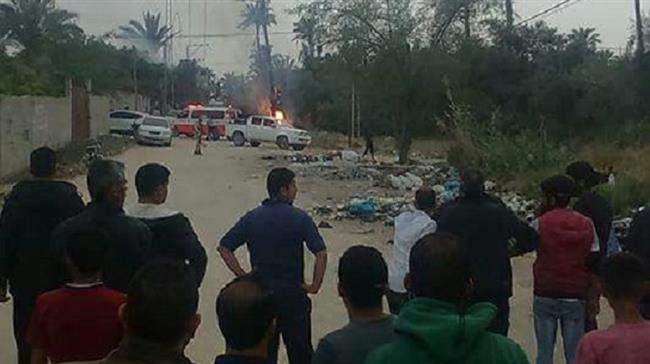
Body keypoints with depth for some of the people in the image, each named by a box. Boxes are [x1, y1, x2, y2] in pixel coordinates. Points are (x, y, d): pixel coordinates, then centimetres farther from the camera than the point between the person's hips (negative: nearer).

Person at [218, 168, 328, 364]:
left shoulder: (251, 218, 1)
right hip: (293, 295, -3)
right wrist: (315, 286, -7)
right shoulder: (300, 218, -10)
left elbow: (224, 248, 1)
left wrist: (243, 276, 3)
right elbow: (321, 253, -17)